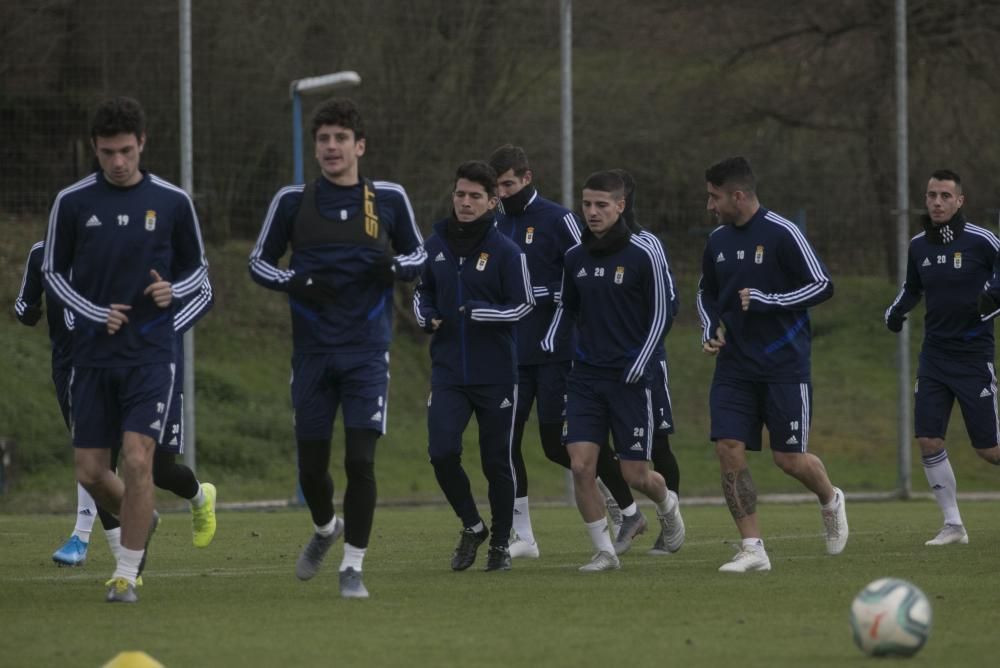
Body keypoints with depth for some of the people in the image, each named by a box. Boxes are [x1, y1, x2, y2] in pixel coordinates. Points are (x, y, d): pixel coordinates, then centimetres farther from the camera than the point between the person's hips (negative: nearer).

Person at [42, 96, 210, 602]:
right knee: (90, 472, 2)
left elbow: (197, 269, 11)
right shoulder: (72, 202, 0)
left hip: (150, 352, -2)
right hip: (93, 352, 2)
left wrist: (172, 291, -11)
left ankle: (127, 575, -4)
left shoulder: (172, 202, -1)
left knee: (137, 460, -15)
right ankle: (141, 522, 34)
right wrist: (96, 314, -7)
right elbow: (53, 271, 8)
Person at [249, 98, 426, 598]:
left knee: (360, 459, -12)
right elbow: (258, 261, 9)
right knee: (312, 463, 6)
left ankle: (353, 566, -1)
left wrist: (395, 267, -9)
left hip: (367, 351, -1)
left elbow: (418, 253, 14)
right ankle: (326, 529, 39)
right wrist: (294, 283, -12)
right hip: (312, 351, 1)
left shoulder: (389, 199, 2)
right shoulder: (292, 201, 1)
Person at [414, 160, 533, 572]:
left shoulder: (505, 251, -7)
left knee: (496, 462, 4)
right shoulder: (435, 245, 6)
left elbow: (523, 305, -7)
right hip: (448, 371, 3)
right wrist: (426, 315, -1)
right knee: (442, 452, -13)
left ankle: (500, 543, 22)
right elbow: (422, 290, 21)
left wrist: (474, 313, -19)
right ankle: (471, 526, 11)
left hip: (495, 373, -3)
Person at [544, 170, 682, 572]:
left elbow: (660, 314, -4)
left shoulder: (644, 256, -7)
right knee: (580, 466, -11)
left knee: (635, 475, 0)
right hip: (585, 376, 4)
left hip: (629, 378, -4)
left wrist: (637, 366, -11)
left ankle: (666, 504, 35)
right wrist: (548, 349, 7)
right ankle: (604, 552, 1)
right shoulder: (575, 258, 6)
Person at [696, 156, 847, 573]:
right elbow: (707, 293, 23)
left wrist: (767, 301, -18)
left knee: (789, 458, -3)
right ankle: (752, 549, -2)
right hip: (735, 364, 5)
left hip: (784, 366, -5)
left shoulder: (782, 234, -12)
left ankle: (830, 501, 31)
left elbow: (822, 286, -13)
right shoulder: (718, 241, 7)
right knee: (728, 450, -8)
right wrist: (710, 330, 5)